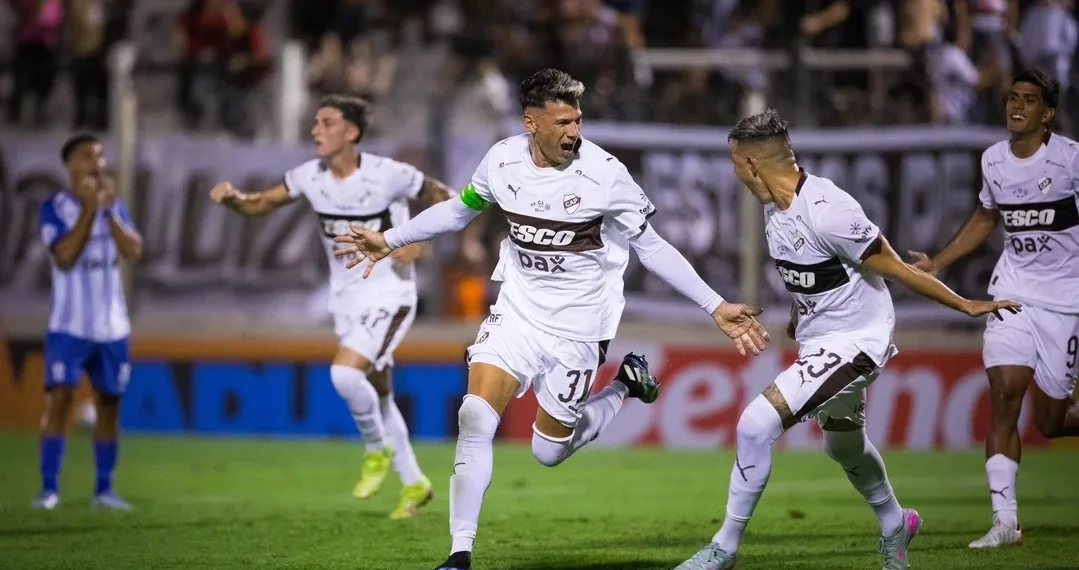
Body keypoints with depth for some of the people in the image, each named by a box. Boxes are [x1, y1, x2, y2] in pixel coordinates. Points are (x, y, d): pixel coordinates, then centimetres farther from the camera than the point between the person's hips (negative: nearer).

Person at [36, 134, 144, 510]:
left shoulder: (115, 206, 9)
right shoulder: (55, 208, -5)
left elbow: (133, 251, -5)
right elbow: (65, 257, -18)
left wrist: (108, 210, -13)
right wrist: (88, 209, -19)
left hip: (112, 326, 4)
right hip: (70, 325, -4)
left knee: (108, 403, 6)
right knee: (60, 399, -12)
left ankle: (104, 489, 12)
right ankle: (49, 488, -11)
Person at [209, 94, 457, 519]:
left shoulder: (388, 175, -18)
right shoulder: (310, 176, -3)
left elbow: (446, 199, -7)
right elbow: (260, 205, 6)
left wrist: (419, 238, -21)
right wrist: (233, 197, -16)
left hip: (388, 296, -6)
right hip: (346, 300, 6)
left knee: (345, 373, -26)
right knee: (378, 397, 14)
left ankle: (378, 449, -1)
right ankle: (414, 484, 30)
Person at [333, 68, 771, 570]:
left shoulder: (604, 174, -17)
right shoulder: (503, 160, -7)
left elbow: (651, 247, -8)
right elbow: (460, 209, 14)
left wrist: (717, 308, -11)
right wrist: (390, 240, 17)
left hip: (577, 324, -3)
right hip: (517, 309, 3)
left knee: (549, 449, 5)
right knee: (476, 417, -15)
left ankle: (625, 386, 32)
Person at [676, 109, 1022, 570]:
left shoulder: (826, 211, -28)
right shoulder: (775, 206, -1)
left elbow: (896, 270, -19)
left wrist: (966, 306, -12)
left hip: (854, 341, -10)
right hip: (818, 340, 10)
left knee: (756, 425, -19)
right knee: (843, 444, 29)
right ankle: (895, 525, 55)